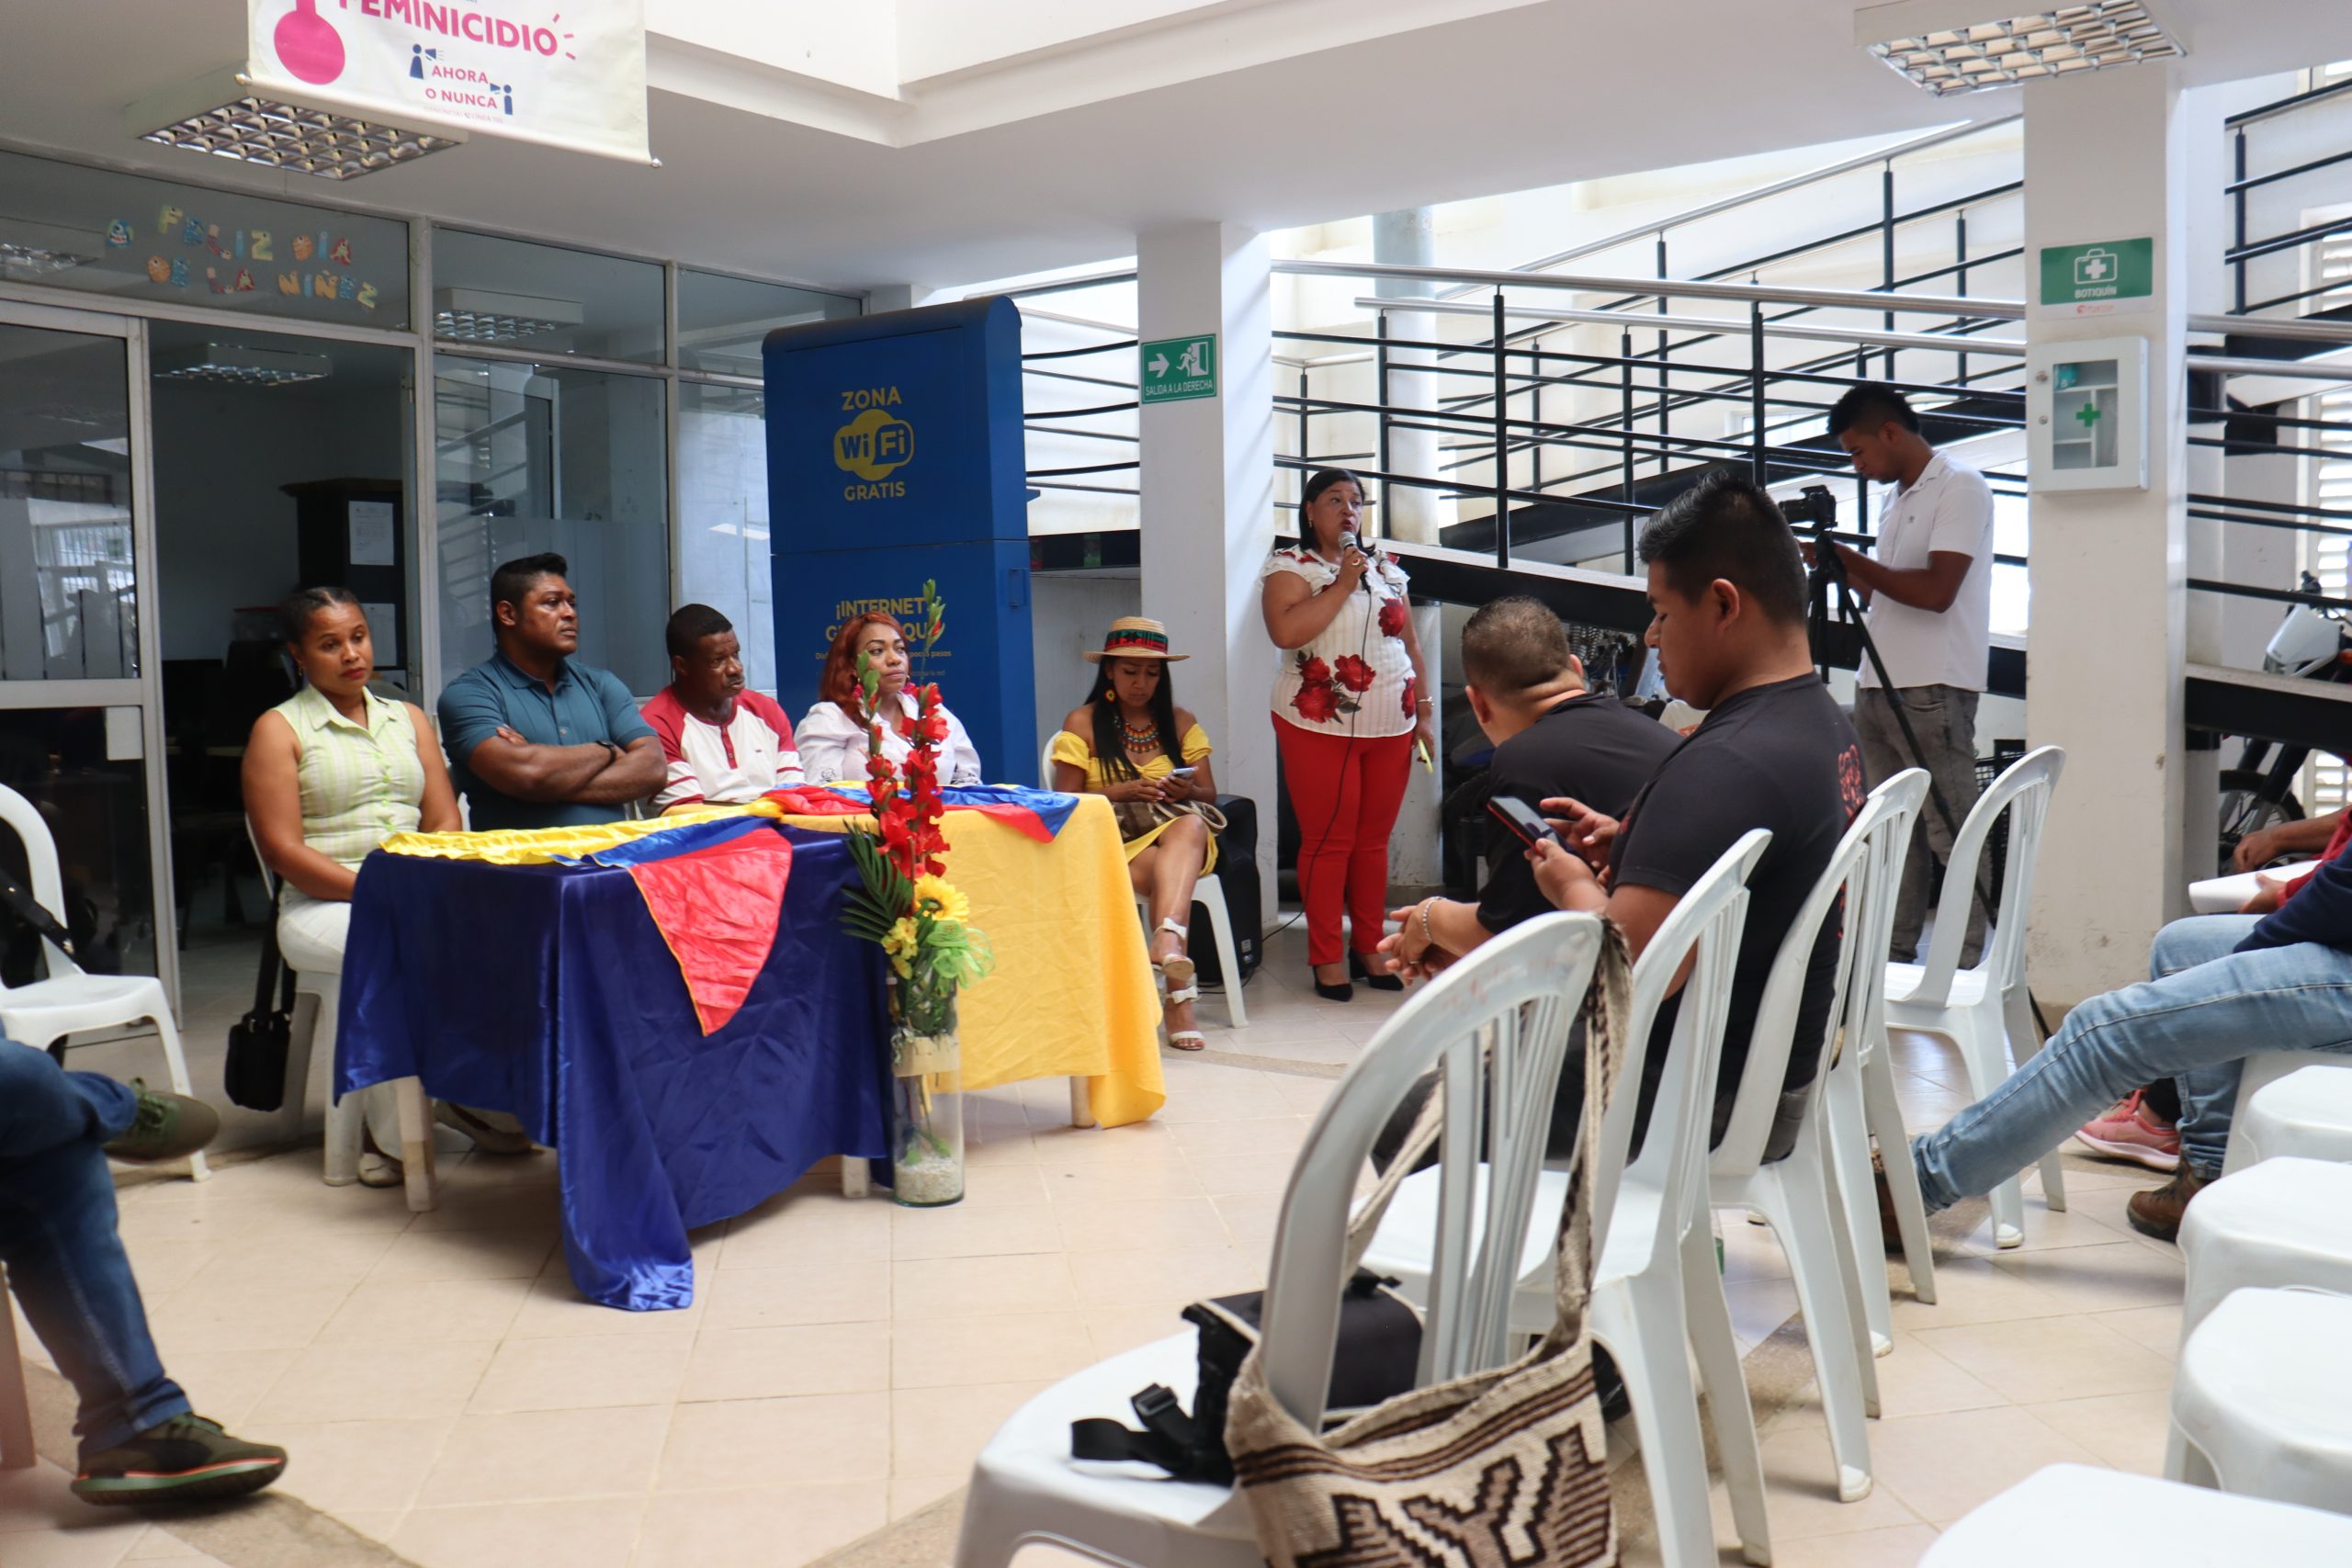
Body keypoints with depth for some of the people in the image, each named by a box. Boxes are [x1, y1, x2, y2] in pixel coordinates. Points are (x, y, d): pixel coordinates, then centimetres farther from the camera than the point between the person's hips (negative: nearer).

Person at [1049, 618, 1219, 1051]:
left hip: (1179, 835, 2)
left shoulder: (1181, 723, 17)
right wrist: (1119, 792, -14)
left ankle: (1167, 940, -58)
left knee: (1192, 825, -36)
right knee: (1169, 876, -35)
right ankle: (1180, 994, -43)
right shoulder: (1083, 723, 7)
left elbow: (1209, 793, 12)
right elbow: (1064, 801, 0)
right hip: (1114, 841, -2)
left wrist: (1187, 792, -12)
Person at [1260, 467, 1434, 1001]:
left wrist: (1424, 714, 12)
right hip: (1319, 727, -5)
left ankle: (1369, 947, 20)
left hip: (1390, 728, 5)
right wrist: (1342, 585, -15)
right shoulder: (1291, 566, -2)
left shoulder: (1387, 570, 15)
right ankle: (1326, 957, 7)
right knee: (1328, 841, -2)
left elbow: (1411, 646, 19)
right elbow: (1285, 631, -20)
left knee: (1374, 840, 9)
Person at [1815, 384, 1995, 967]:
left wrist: (1848, 558, -12)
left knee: (1952, 834, -6)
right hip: (1877, 687, 9)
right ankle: (1892, 955, 15)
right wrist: (1836, 565, 8)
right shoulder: (1898, 497, 20)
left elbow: (1936, 590, -17)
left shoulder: (1960, 487, -7)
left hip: (1932, 690, -9)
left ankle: (1970, 962, -2)